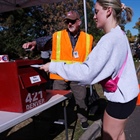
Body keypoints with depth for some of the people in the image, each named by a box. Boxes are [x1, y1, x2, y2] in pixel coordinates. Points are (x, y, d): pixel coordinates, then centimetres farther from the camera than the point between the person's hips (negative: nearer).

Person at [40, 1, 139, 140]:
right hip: (126, 94, 9)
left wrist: (54, 66, -24)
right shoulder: (120, 34, 6)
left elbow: (86, 72, -32)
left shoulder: (110, 38, -26)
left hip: (119, 97, -9)